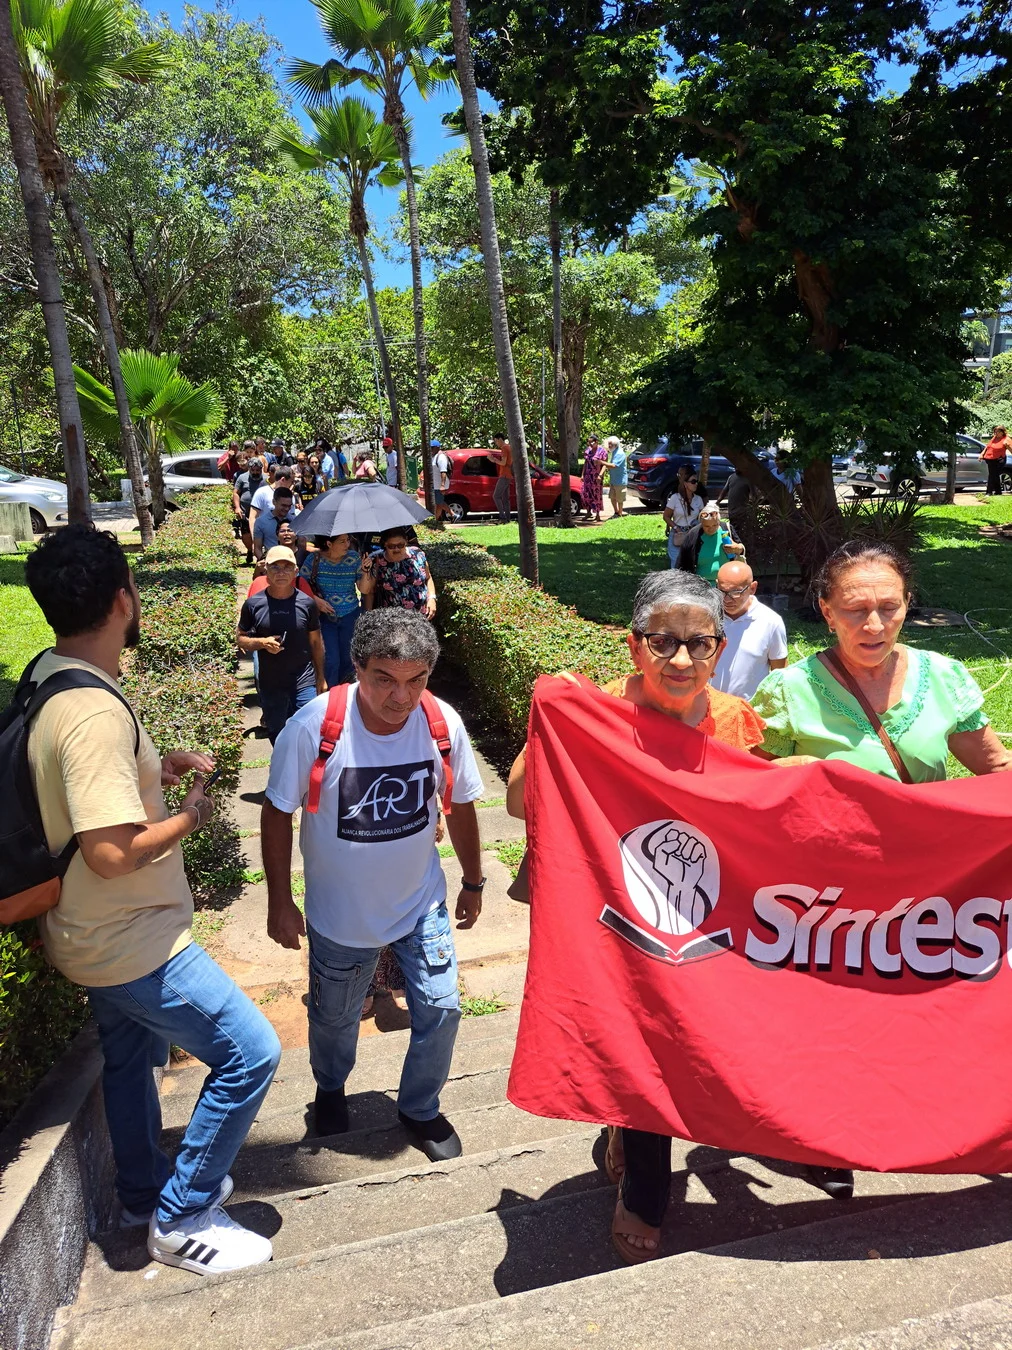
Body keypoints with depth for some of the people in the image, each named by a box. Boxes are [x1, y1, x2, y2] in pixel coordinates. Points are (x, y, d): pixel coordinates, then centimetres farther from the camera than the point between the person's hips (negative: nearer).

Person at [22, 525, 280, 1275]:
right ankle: (182, 1218, 17)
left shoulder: (49, 679, 1)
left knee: (131, 1058, 26)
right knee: (249, 1052, 0)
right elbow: (112, 852, -32)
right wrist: (189, 817, -16)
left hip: (101, 932, 10)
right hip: (131, 943, -10)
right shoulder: (95, 711, -31)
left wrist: (155, 768, 7)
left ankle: (145, 1194, 47)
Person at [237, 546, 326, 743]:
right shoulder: (253, 604, -5)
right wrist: (262, 643, -17)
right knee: (276, 733, 17)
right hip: (270, 683, 1)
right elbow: (241, 639, 4)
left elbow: (316, 641, 6)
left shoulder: (306, 603, -4)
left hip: (304, 682, -1)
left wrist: (320, 677, 9)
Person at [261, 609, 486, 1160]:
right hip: (340, 912, -1)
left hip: (422, 902, 2)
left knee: (440, 1010, 6)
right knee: (334, 1018, 19)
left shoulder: (443, 724, -18)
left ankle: (420, 1108, 36)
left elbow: (459, 805, -1)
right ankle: (330, 1089, 53)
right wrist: (279, 901, -6)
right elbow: (278, 813, -11)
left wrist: (474, 882, 9)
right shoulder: (312, 728, -26)